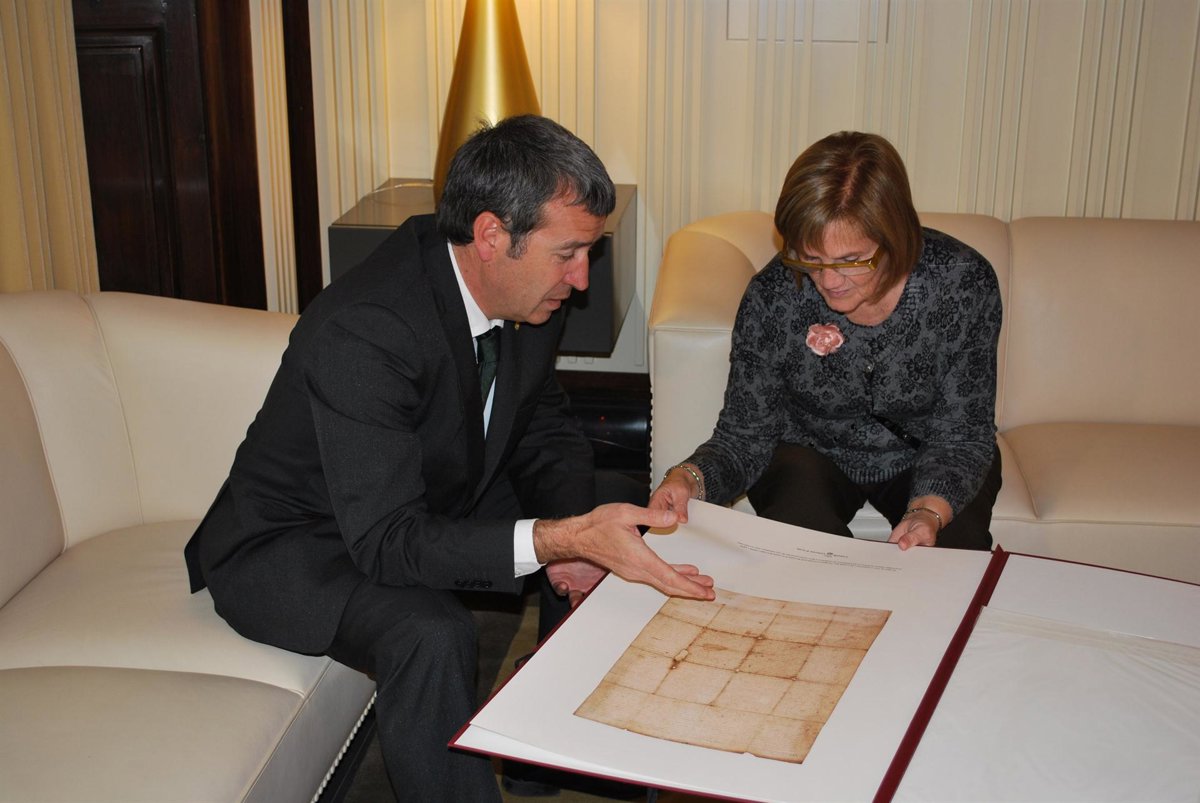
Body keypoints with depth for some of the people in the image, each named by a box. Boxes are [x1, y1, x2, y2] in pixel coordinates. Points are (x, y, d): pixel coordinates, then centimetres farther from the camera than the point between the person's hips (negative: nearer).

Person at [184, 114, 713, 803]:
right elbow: (388, 541, -35)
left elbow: (545, 430, 6)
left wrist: (571, 529, -15)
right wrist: (561, 537, -45)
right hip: (292, 547, -8)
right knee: (432, 633, -35)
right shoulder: (362, 331, -34)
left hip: (433, 506, 8)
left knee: (614, 534, 1)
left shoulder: (530, 295, -10)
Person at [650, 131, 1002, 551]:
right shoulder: (771, 296, -23)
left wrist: (930, 510, -39)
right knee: (800, 529, -32)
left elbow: (962, 437, -18)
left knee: (953, 543, -28)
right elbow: (744, 436, -15)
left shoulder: (963, 282, -24)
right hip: (813, 453, 0)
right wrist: (690, 478, -38)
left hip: (925, 460, 1)